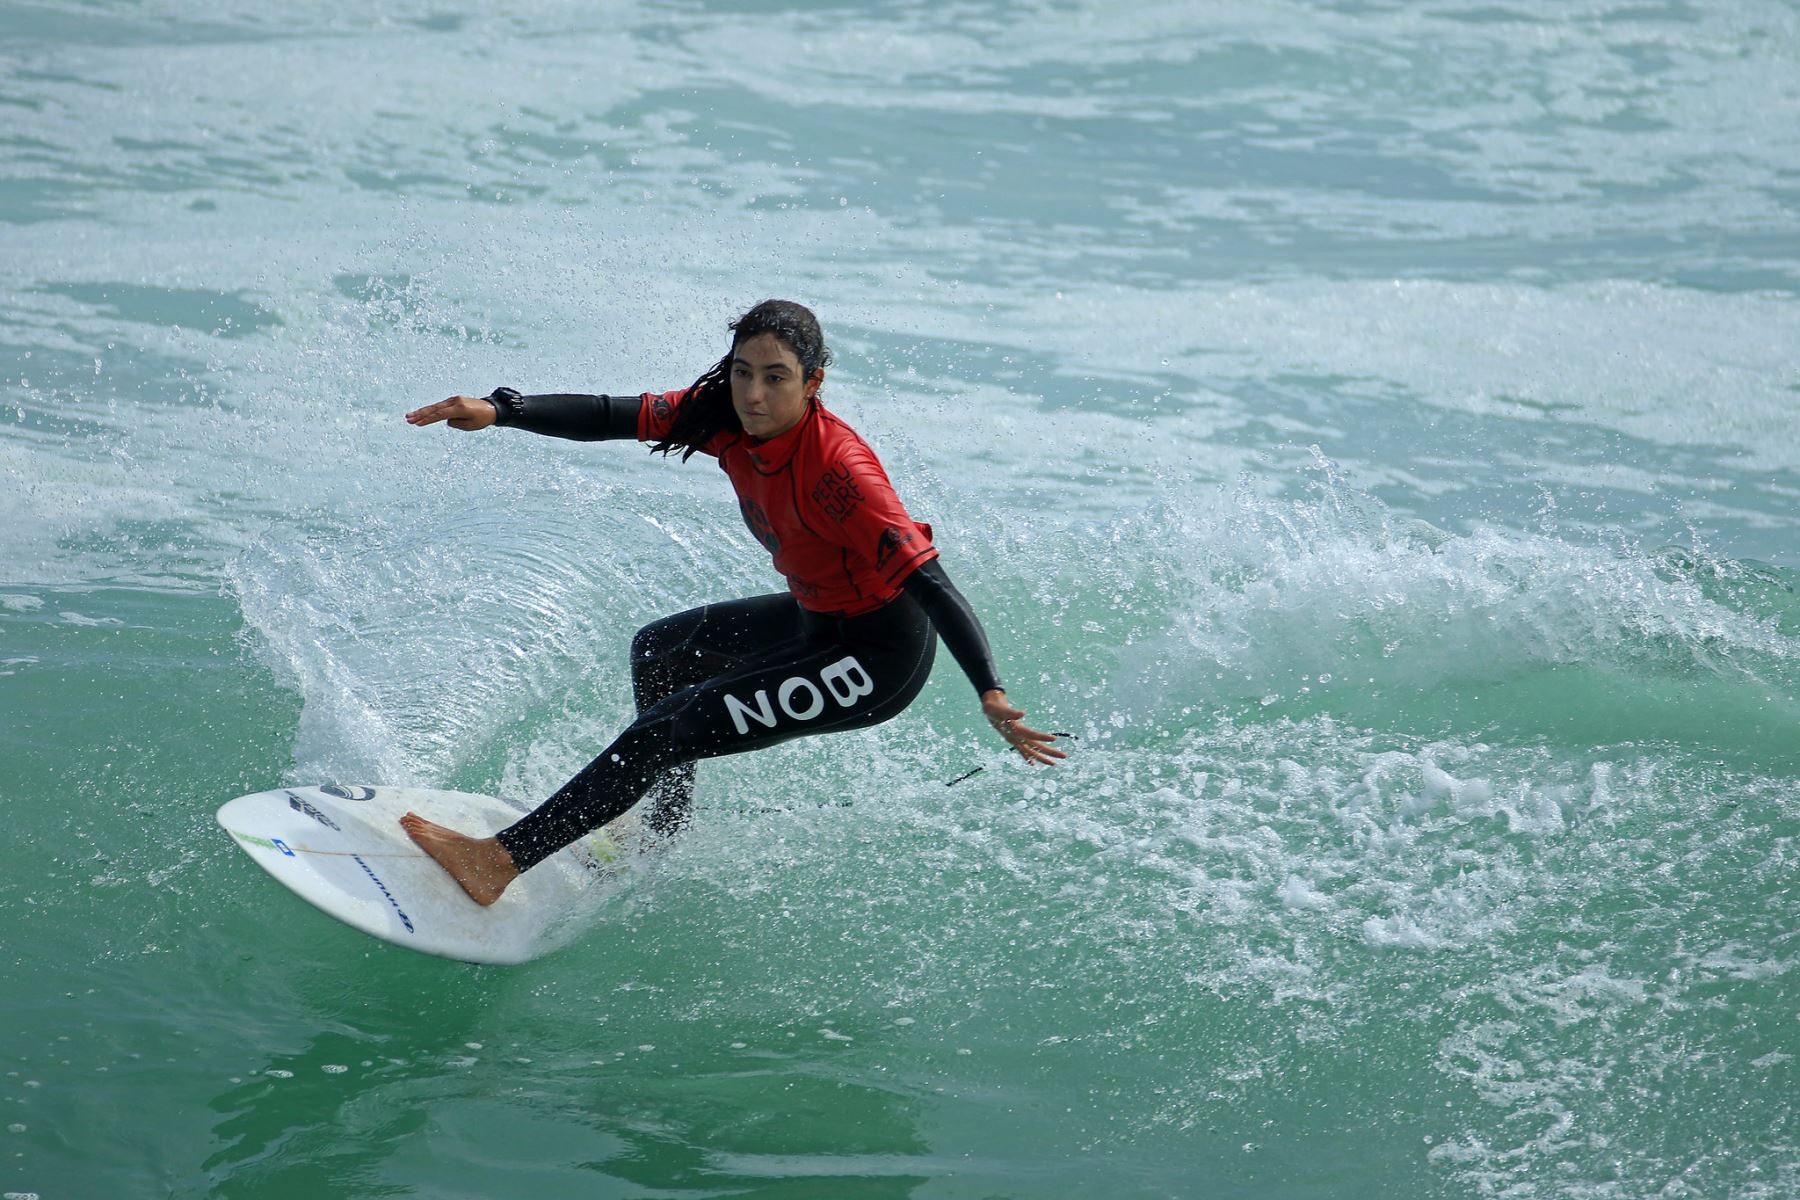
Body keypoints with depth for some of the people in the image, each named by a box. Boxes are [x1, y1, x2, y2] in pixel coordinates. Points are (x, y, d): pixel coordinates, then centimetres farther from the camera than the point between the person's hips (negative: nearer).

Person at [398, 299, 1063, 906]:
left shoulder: (836, 468, -32)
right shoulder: (728, 418, -10)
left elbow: (930, 581, -36)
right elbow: (611, 417, -5)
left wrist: (992, 696, -45)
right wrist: (498, 411, -17)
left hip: (881, 657, -9)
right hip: (820, 617, 9)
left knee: (667, 729, -13)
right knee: (658, 653, 26)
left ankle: (502, 860, -6)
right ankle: (668, 837, 39)